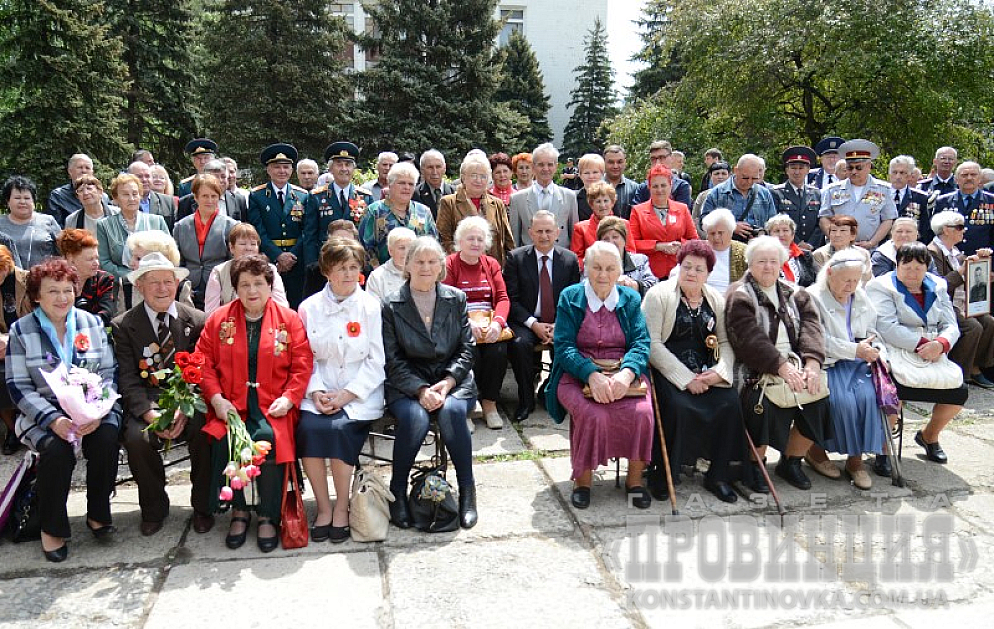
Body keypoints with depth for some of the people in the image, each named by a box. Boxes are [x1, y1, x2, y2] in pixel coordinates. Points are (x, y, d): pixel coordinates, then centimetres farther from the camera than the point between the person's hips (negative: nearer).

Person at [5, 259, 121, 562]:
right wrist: (53, 420, -18)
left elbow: (109, 374, 3)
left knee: (106, 440, -28)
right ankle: (52, 528, -6)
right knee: (57, 450, -30)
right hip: (44, 414, -1)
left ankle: (98, 514, -4)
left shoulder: (92, 323, 6)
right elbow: (18, 387, -3)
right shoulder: (21, 331, 1)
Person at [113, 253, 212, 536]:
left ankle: (203, 507, -5)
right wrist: (151, 414, -20)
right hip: (145, 402, 1)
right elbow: (128, 380, -3)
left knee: (205, 433, -29)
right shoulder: (124, 326, 3)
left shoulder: (197, 321, 3)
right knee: (136, 438, -28)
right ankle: (154, 508, -1)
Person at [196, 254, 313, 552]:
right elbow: (205, 363, 7)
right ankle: (239, 510, -3)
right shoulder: (218, 319, 12)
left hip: (273, 406, -1)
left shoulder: (289, 319, 8)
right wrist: (216, 399, -7)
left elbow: (302, 365, 3)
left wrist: (288, 398, -11)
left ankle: (268, 516, -11)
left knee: (270, 438, -31)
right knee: (223, 441, -28)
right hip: (231, 405, 2)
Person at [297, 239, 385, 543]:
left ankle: (342, 507, -9)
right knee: (308, 427, -26)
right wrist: (316, 392, -11)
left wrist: (346, 395, -12)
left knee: (340, 427, -28)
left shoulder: (371, 306, 1)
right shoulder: (309, 307, 8)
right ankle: (323, 507, -9)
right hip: (320, 392, 2)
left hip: (360, 392, -2)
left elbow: (376, 361, -2)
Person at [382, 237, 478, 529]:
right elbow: (392, 360, -3)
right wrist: (421, 389, -17)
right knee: (415, 418, -31)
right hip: (407, 384, -1)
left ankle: (467, 489, -14)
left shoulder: (456, 299, 7)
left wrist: (447, 382, -11)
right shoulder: (391, 305, 1)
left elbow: (467, 349, 5)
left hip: (453, 380, 1)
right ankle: (397, 491, -8)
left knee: (452, 410, -31)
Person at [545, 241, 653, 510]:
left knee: (642, 412, -27)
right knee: (591, 414, -32)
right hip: (577, 374, -2)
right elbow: (563, 346, -6)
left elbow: (641, 343, -1)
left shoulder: (630, 299, 9)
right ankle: (583, 479, -8)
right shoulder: (570, 297, 3)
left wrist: (626, 373, -23)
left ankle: (635, 479, -4)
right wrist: (592, 375, -24)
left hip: (624, 373, 2)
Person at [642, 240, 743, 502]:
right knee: (679, 407, -30)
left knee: (730, 403, -20)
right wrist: (686, 378, -16)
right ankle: (661, 473, -10)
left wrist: (720, 371, -10)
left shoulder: (716, 299, 14)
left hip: (707, 373, 5)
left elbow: (726, 342, 12)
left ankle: (717, 475, -4)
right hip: (669, 371, -4)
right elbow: (652, 344, -11)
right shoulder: (659, 295, -3)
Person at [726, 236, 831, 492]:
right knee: (762, 403, -32)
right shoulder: (739, 296, -2)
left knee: (819, 398, -16)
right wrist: (782, 367, -25)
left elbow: (811, 328, 2)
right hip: (756, 370, -5)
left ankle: (791, 461, 6)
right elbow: (750, 339, -15)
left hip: (794, 367, 6)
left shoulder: (795, 295, 17)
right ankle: (754, 463, -6)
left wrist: (813, 362, -17)